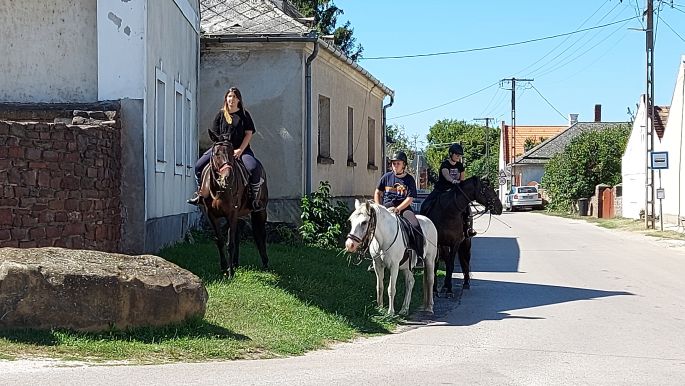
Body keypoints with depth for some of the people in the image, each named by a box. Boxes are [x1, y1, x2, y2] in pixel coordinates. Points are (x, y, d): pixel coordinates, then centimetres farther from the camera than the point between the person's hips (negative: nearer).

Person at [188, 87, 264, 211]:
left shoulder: (244, 114, 4)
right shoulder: (221, 114, 9)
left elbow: (249, 133, -1)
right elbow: (215, 135, 10)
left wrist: (240, 150, -13)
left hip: (241, 148, -2)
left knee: (254, 168, -30)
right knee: (199, 166, -10)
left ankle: (254, 197, -14)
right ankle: (200, 192, 12)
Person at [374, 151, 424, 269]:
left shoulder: (409, 179, 5)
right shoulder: (387, 177, 11)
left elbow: (410, 198, -3)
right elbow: (377, 193, 19)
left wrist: (397, 209, -17)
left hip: (404, 207, -1)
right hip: (387, 205, 1)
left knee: (416, 226, -27)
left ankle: (419, 257, -20)